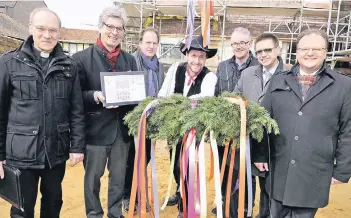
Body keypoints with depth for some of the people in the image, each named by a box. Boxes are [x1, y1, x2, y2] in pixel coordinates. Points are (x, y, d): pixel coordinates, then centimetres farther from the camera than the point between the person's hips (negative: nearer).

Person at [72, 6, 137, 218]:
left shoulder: (130, 60, 9)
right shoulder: (81, 58, -6)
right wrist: (96, 96, -25)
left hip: (122, 128, 4)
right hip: (96, 128, -4)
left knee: (119, 175, 16)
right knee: (93, 176, 11)